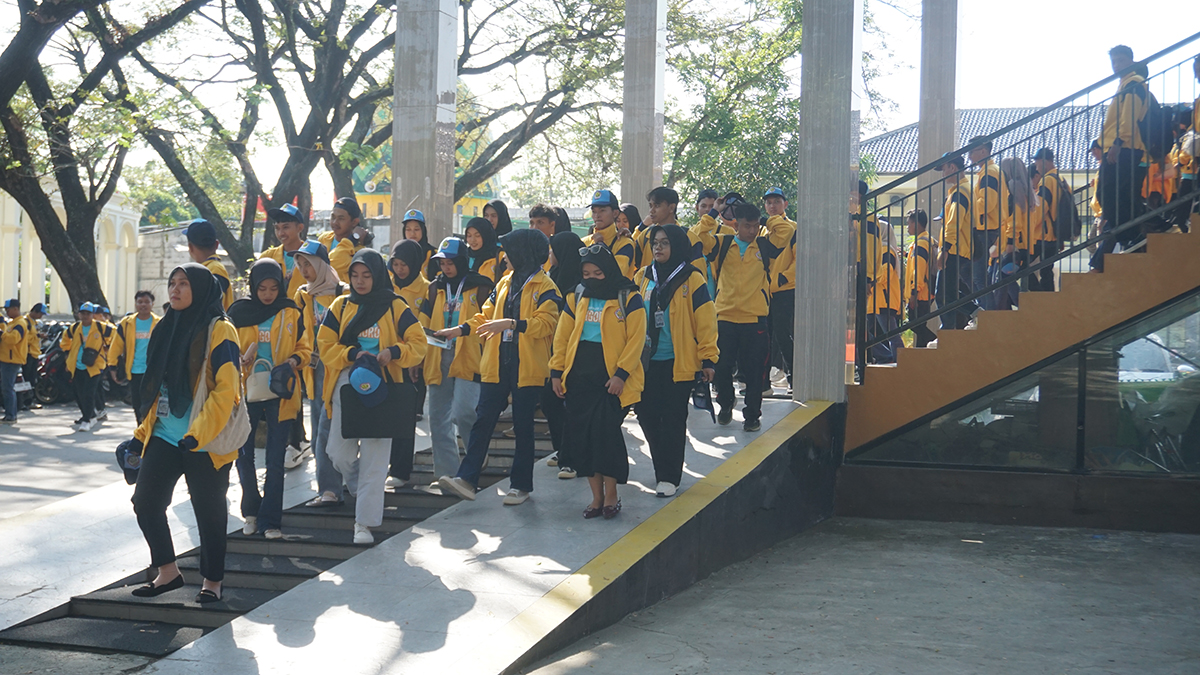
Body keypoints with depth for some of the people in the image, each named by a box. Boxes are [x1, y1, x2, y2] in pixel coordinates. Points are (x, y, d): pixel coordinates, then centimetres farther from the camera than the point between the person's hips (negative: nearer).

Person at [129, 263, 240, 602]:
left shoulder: (219, 330, -9)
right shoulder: (168, 327, 13)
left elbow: (226, 389, -15)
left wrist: (198, 433, -21)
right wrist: (144, 431, 15)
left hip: (203, 442, -7)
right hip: (165, 436, 7)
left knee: (208, 510, 2)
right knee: (145, 501, 4)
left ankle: (212, 580, 17)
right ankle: (167, 572, 19)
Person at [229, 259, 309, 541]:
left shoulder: (291, 313, 2)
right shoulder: (239, 312, 2)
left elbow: (305, 348, 7)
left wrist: (293, 361, -14)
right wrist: (240, 359, -13)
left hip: (280, 393, -1)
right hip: (247, 392, 1)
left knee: (276, 460, 0)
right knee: (243, 456, 4)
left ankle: (270, 520, 6)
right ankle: (251, 511, 24)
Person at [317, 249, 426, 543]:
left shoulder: (395, 307, 1)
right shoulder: (340, 306, 8)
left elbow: (418, 344, -1)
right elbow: (325, 345, 3)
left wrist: (394, 352, -20)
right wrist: (353, 354, -14)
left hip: (381, 387, -3)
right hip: (346, 385, 3)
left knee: (374, 458, -4)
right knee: (339, 452, 4)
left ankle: (365, 523, 1)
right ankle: (362, 491, 35)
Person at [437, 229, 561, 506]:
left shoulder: (544, 287, -6)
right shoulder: (505, 283, 15)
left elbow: (546, 323, -18)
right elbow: (487, 315, 21)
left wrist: (512, 324, -26)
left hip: (527, 368, -6)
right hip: (497, 366, 6)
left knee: (523, 426, 4)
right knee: (483, 420, -2)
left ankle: (521, 484, 14)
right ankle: (467, 478, -4)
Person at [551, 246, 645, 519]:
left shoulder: (629, 299, -3)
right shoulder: (576, 298, 12)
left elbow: (636, 338, -8)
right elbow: (562, 335, 13)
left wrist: (621, 373, -15)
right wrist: (556, 371, 5)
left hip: (610, 379, -5)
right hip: (578, 378, 5)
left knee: (606, 432, -9)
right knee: (580, 435, 3)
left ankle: (611, 495, 7)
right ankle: (597, 496, 15)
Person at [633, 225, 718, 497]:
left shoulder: (692, 279, -6)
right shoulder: (643, 276, 8)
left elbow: (705, 321, -7)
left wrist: (708, 358, -10)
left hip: (678, 362, -5)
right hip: (647, 361, 5)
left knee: (673, 420, 1)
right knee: (647, 414, 7)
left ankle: (669, 476, 9)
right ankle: (662, 467, 24)